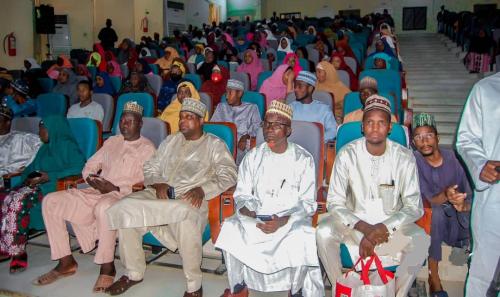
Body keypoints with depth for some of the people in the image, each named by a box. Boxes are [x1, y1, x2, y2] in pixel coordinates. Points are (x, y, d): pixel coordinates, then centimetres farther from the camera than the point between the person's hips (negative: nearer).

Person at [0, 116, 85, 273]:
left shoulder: (67, 145, -2)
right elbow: (31, 168, 25)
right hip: (37, 184, 8)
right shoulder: (45, 148, 26)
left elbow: (79, 167, -17)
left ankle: (16, 252, -23)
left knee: (18, 201, -30)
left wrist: (49, 176, -19)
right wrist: (29, 177, 0)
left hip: (55, 186, -8)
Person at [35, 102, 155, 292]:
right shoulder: (112, 141, 22)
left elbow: (146, 182, -10)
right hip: (96, 193, 7)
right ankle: (66, 262, -2)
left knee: (103, 207, -41)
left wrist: (116, 188, -18)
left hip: (124, 196, -7)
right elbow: (89, 166, 22)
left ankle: (107, 267, -22)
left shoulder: (147, 148, 2)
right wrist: (91, 179, -2)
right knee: (50, 201, -7)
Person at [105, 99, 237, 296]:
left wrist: (202, 189, -19)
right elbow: (150, 168, 20)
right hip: (161, 194, 6)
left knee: (185, 215, -40)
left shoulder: (214, 144, 8)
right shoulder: (170, 141, 24)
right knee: (125, 208, -19)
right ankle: (134, 273, -1)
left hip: (190, 198, -5)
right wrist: (158, 183, -3)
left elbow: (229, 175, -4)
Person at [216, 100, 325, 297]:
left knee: (301, 239, -33)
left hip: (291, 219, -2)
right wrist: (252, 214, -16)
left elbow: (307, 202, -4)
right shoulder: (253, 157, 7)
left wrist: (283, 221, -21)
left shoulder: (303, 159, -2)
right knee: (230, 229, -25)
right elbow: (242, 195, 7)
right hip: (256, 218, 3)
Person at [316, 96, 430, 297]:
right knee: (323, 232, -28)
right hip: (354, 221, 0)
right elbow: (334, 202, -13)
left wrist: (384, 227, -26)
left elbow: (414, 206, -10)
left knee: (420, 240, -28)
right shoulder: (347, 154, -12)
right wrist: (364, 228, -26)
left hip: (391, 223, 1)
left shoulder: (404, 157, -10)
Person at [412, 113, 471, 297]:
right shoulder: (414, 161, -12)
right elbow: (428, 200, -17)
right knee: (437, 212, -35)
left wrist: (463, 203, -21)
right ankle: (434, 279, -28)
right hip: (428, 215, -3)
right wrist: (445, 196, -38)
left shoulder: (451, 156, -1)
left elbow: (467, 191, 3)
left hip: (455, 218, 3)